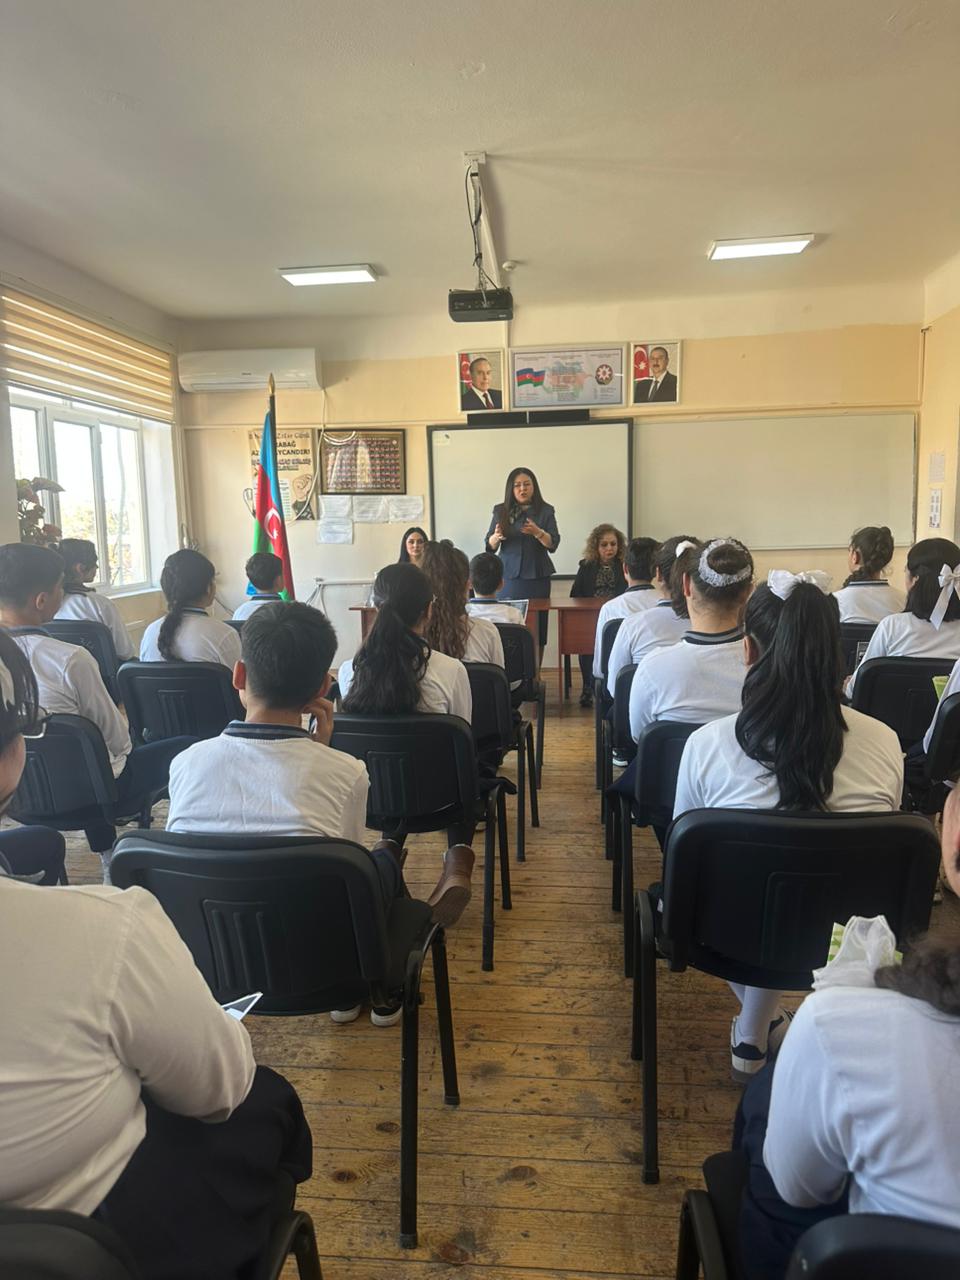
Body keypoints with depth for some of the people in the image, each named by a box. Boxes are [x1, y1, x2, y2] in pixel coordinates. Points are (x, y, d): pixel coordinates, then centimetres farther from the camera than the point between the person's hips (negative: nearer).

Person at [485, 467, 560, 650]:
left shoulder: (545, 511, 4)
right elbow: (489, 546, 5)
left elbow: (553, 544, -4)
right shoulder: (501, 511, 7)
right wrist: (496, 537, -17)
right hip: (508, 576, 1)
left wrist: (537, 532, -23)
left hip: (537, 576, -1)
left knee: (537, 626, -4)